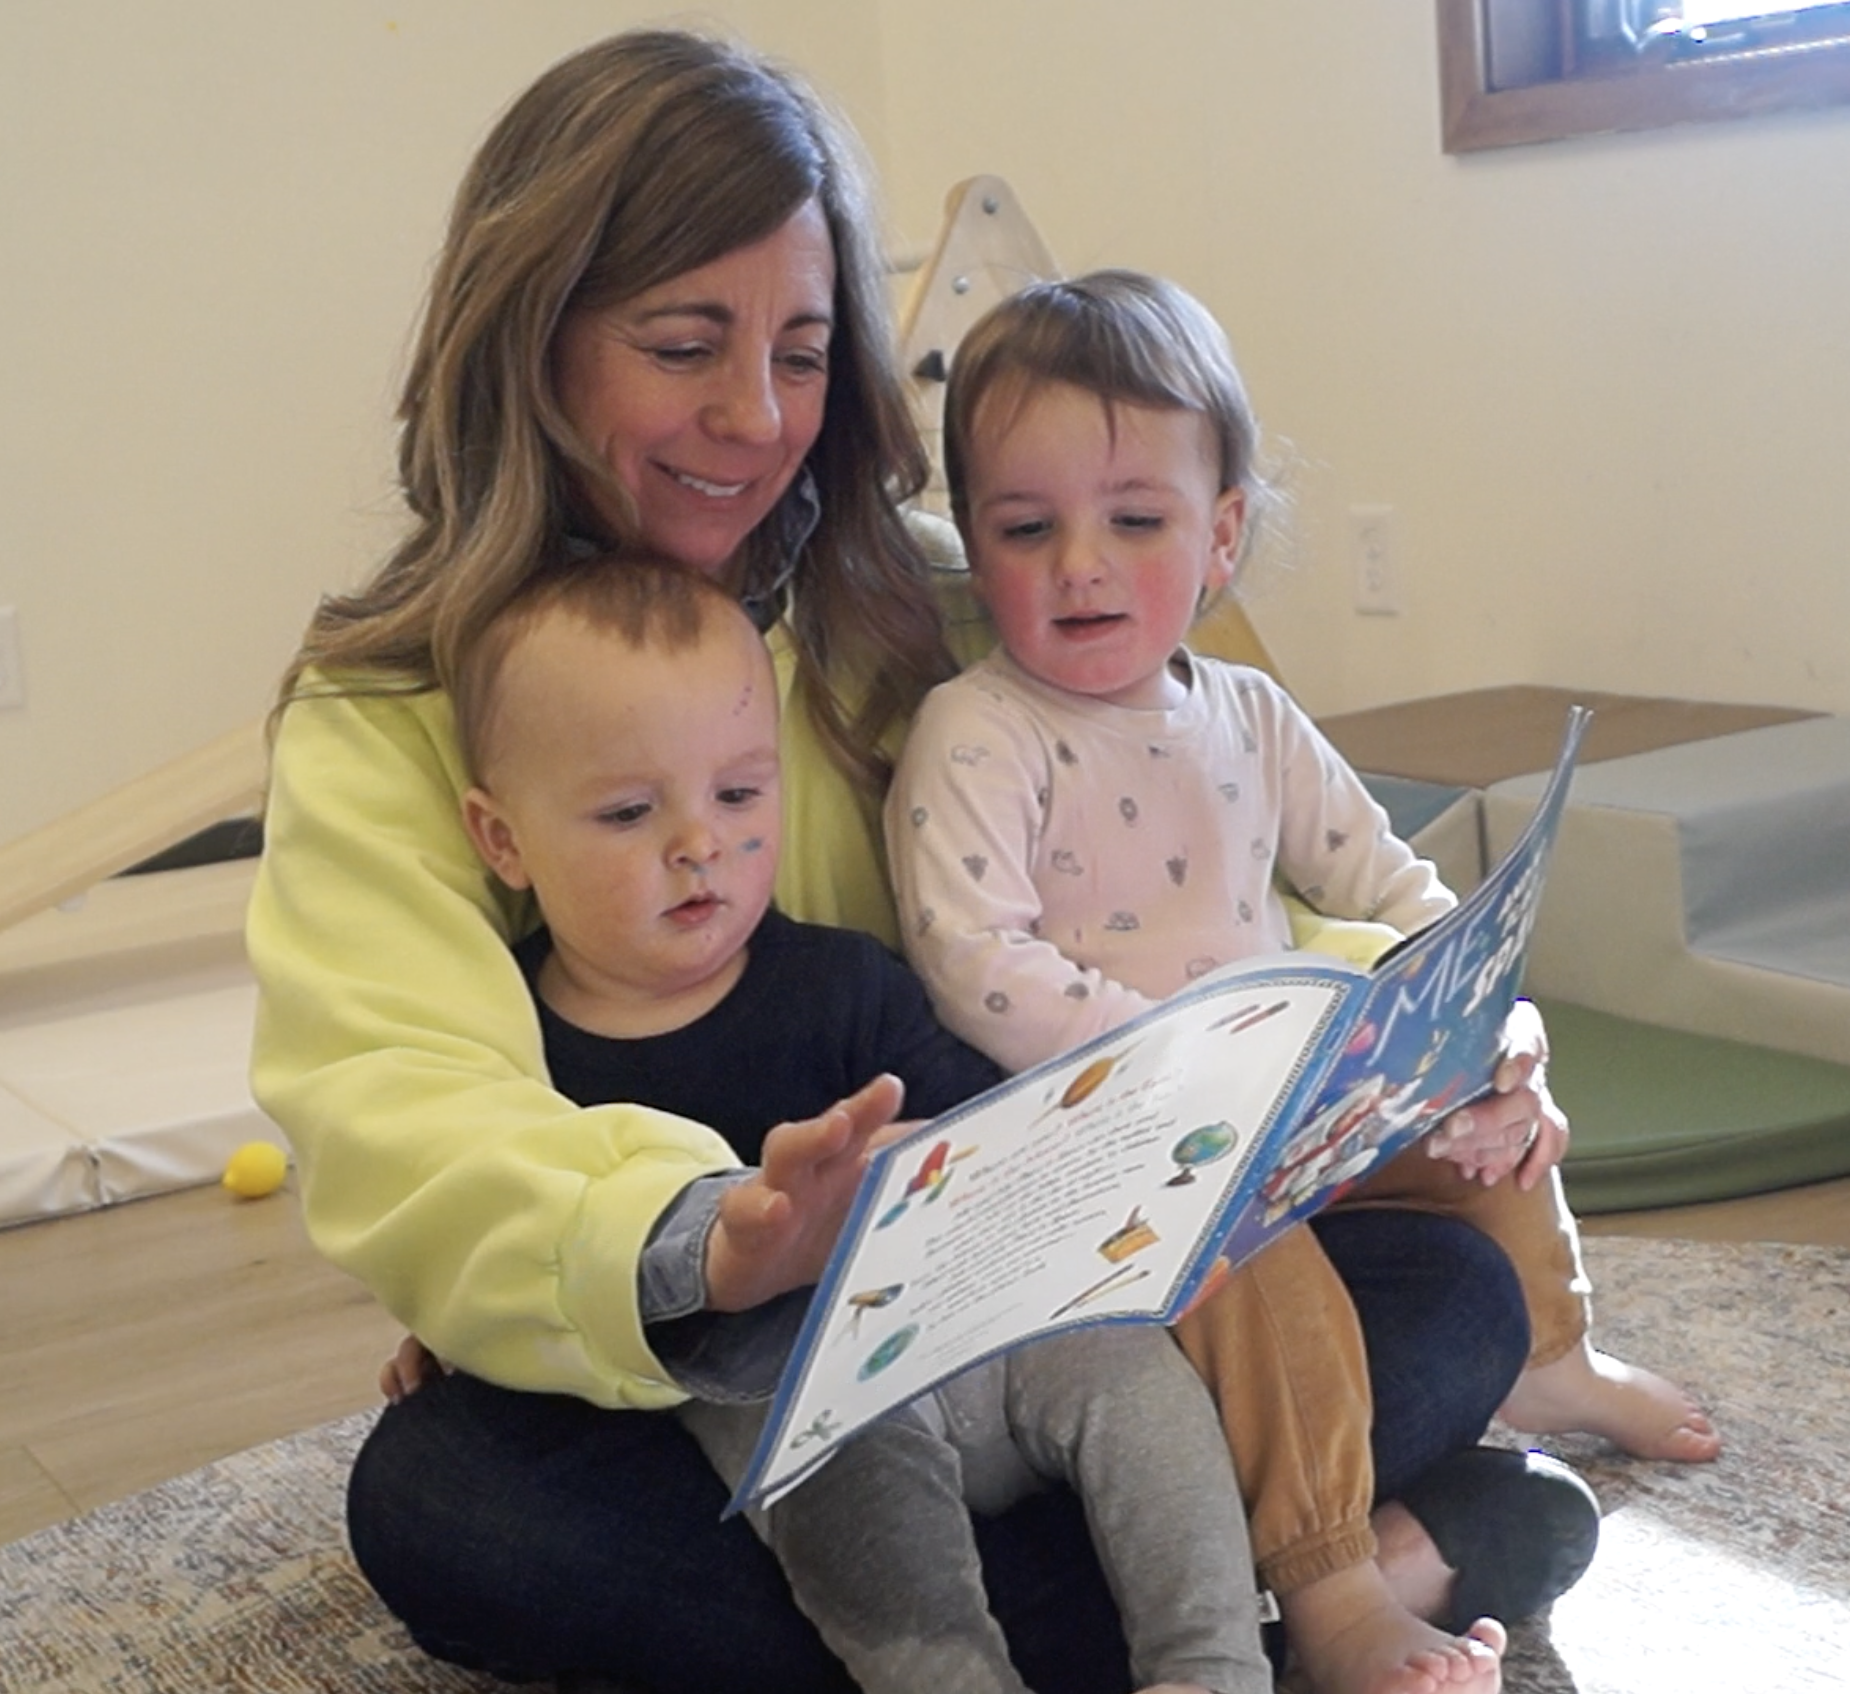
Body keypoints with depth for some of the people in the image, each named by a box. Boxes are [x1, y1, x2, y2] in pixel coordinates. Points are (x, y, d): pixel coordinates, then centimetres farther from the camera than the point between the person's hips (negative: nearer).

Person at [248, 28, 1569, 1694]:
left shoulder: (932, 618, 5)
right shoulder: (385, 724, -4)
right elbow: (405, 1137, -21)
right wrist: (700, 1238, -43)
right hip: (666, 1395, -1)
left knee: (1453, 1289, -15)